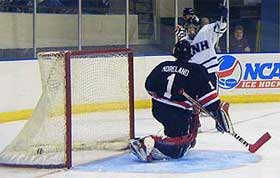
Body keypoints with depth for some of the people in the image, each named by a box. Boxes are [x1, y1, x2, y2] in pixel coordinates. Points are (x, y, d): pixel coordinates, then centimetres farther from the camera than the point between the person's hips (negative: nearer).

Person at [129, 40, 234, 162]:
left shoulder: (163, 66, 10)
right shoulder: (196, 70, -4)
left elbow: (149, 86, 19)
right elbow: (208, 96, -8)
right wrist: (219, 110, -2)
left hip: (157, 109, 7)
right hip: (177, 113, -7)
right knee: (178, 149, -6)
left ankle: (189, 140, 35)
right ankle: (150, 143, -29)